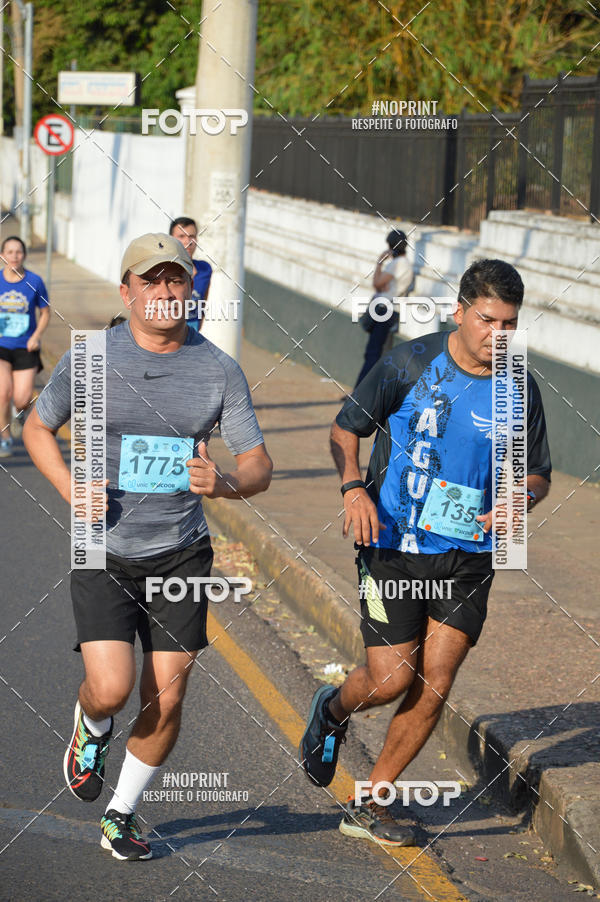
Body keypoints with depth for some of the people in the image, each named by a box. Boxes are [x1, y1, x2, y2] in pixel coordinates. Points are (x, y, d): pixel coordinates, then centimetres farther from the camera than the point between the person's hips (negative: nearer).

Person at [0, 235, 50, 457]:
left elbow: (45, 313, 6)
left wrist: (36, 336, -8)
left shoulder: (34, 282, -5)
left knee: (22, 400, -8)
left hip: (25, 348, 0)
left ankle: (20, 414, 32)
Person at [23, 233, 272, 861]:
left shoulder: (220, 371, -2)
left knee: (165, 702, 1)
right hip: (105, 554, -2)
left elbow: (259, 467, 0)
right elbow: (38, 428, 10)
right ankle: (90, 731, 23)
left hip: (181, 555, 2)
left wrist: (224, 483, -24)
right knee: (111, 688, -15)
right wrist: (72, 490, -7)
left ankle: (122, 814, 23)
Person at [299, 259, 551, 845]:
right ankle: (332, 711, 30)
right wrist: (353, 487, -15)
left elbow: (537, 474, 12)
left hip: (469, 557, 3)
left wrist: (519, 500, -11)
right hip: (393, 546, -3)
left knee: (434, 685, -3)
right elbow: (347, 427, 3)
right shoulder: (411, 364, -7)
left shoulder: (518, 389, 1)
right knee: (391, 679, -7)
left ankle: (369, 805, 12)